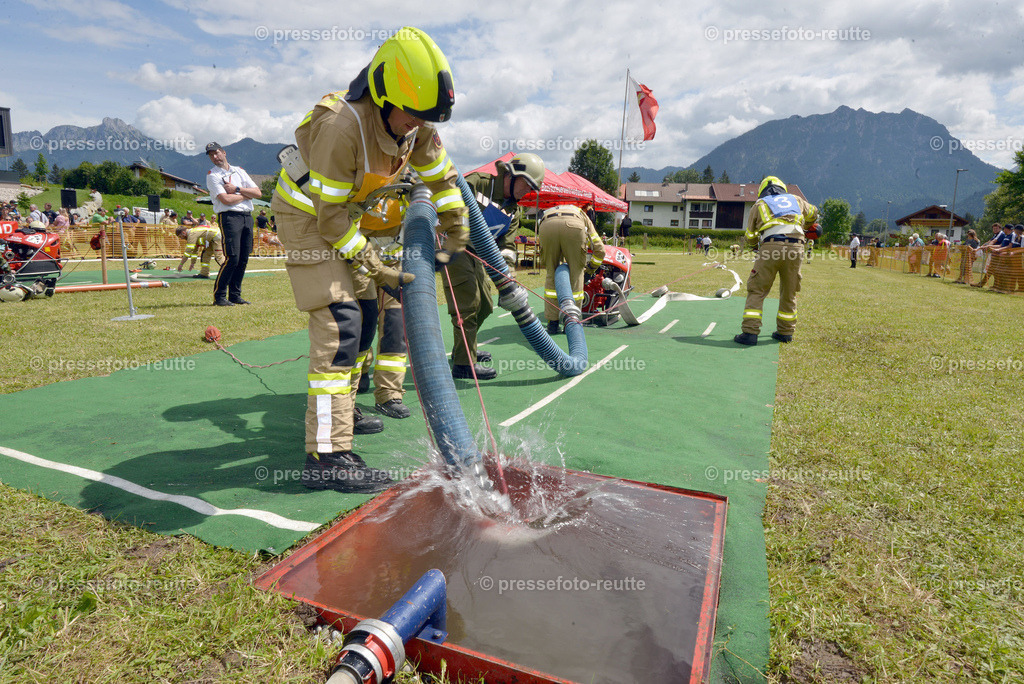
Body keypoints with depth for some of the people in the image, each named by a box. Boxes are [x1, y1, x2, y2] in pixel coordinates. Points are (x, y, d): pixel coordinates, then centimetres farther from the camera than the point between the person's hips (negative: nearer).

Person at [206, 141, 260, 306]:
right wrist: (246, 194, 1)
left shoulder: (239, 171, 20)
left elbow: (258, 193, 8)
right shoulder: (212, 175, 4)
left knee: (243, 259, 3)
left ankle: (235, 295, 11)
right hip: (229, 217, -5)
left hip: (247, 217, 5)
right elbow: (225, 199, -11)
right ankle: (219, 296, -6)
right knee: (232, 258, -14)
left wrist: (236, 189, -3)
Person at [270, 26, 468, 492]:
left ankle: (341, 409, 33)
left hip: (348, 212, 8)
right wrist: (377, 269, -24)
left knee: (363, 311, 14)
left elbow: (441, 177, 8)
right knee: (338, 320, -20)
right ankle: (327, 456, -19)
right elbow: (331, 217, -27)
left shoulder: (417, 125, -10)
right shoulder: (341, 126, -32)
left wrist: (457, 234, 11)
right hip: (308, 215, -8)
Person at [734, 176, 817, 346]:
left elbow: (750, 237, 20)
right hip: (796, 247, 3)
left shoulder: (759, 204, 19)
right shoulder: (795, 199, 26)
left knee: (756, 291, 1)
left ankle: (750, 333, -7)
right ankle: (785, 332, 22)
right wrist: (805, 227, 64)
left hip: (771, 246, -3)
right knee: (789, 293, 15)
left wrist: (757, 246, 41)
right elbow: (813, 213, 44)